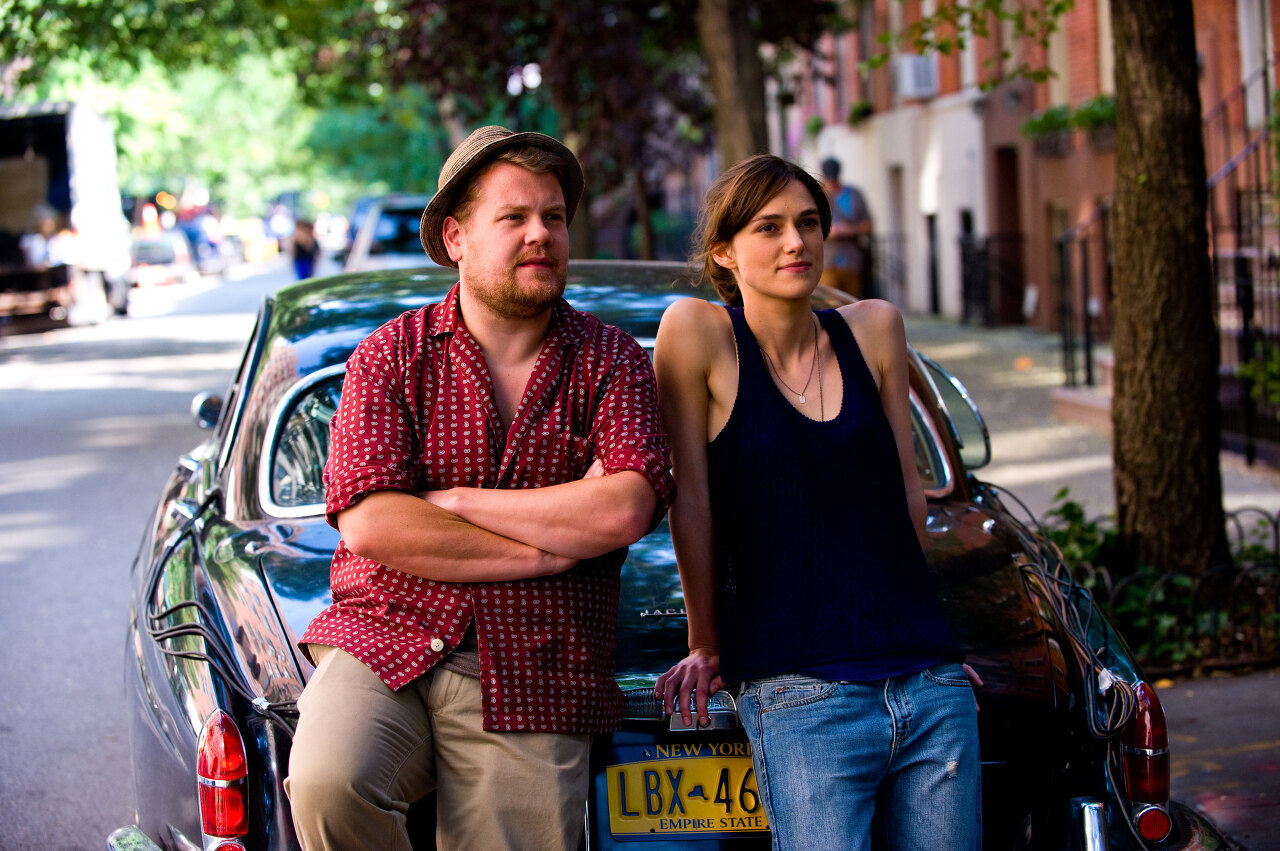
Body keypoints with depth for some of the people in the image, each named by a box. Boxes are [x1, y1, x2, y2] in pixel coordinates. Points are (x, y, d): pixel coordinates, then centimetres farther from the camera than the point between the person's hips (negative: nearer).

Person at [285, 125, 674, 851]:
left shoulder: (612, 361, 6)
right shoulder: (392, 355, 5)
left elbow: (624, 511, -10)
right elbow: (367, 522, -8)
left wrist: (451, 500, -7)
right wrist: (552, 542, -9)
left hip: (532, 688, 1)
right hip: (382, 642, -1)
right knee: (326, 783, -27)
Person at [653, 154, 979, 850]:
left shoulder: (874, 329, 10)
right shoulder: (697, 333, -3)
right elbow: (690, 500, -1)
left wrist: (891, 616, 15)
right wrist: (705, 648, 2)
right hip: (800, 698, -4)